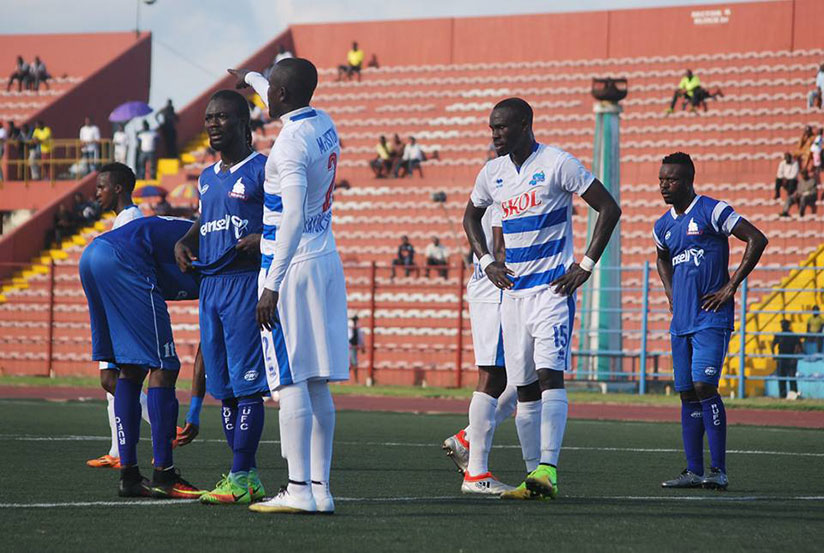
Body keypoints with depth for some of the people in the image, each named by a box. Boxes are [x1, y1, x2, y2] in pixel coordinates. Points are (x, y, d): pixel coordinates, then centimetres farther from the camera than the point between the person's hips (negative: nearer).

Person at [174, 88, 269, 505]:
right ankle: (248, 478, 13)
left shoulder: (263, 170, -4)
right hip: (210, 284, 8)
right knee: (225, 386, 8)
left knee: (247, 383, -9)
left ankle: (239, 478, -10)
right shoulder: (207, 178, 19)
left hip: (247, 282, -8)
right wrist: (185, 243, 13)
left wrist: (263, 239, -24)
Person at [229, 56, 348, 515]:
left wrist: (273, 285, -24)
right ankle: (321, 489, 10)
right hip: (327, 260, 9)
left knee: (292, 382, -9)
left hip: (293, 266, -9)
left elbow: (293, 219, -24)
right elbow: (288, 102, 34)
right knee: (318, 384, 9)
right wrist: (251, 78, 52)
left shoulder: (291, 143, -18)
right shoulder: (324, 124, 9)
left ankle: (299, 491, -12)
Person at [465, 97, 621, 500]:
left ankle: (548, 470, -26)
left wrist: (586, 266, -8)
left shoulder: (558, 164, -8)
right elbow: (471, 216, 29)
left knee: (549, 375, -18)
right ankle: (534, 478, 9)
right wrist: (486, 262, 15)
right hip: (512, 289, 6)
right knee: (524, 389, 5)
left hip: (552, 287, -6)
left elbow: (609, 209, -5)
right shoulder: (492, 173, 10)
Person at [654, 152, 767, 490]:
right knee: (687, 394, 6)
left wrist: (731, 287, -10)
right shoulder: (663, 226, 14)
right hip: (681, 321, 7)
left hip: (712, 319, -7)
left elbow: (757, 240, -9)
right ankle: (694, 471, 9)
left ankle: (719, 470, -14)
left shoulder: (712, 211, -7)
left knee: (703, 385, -17)